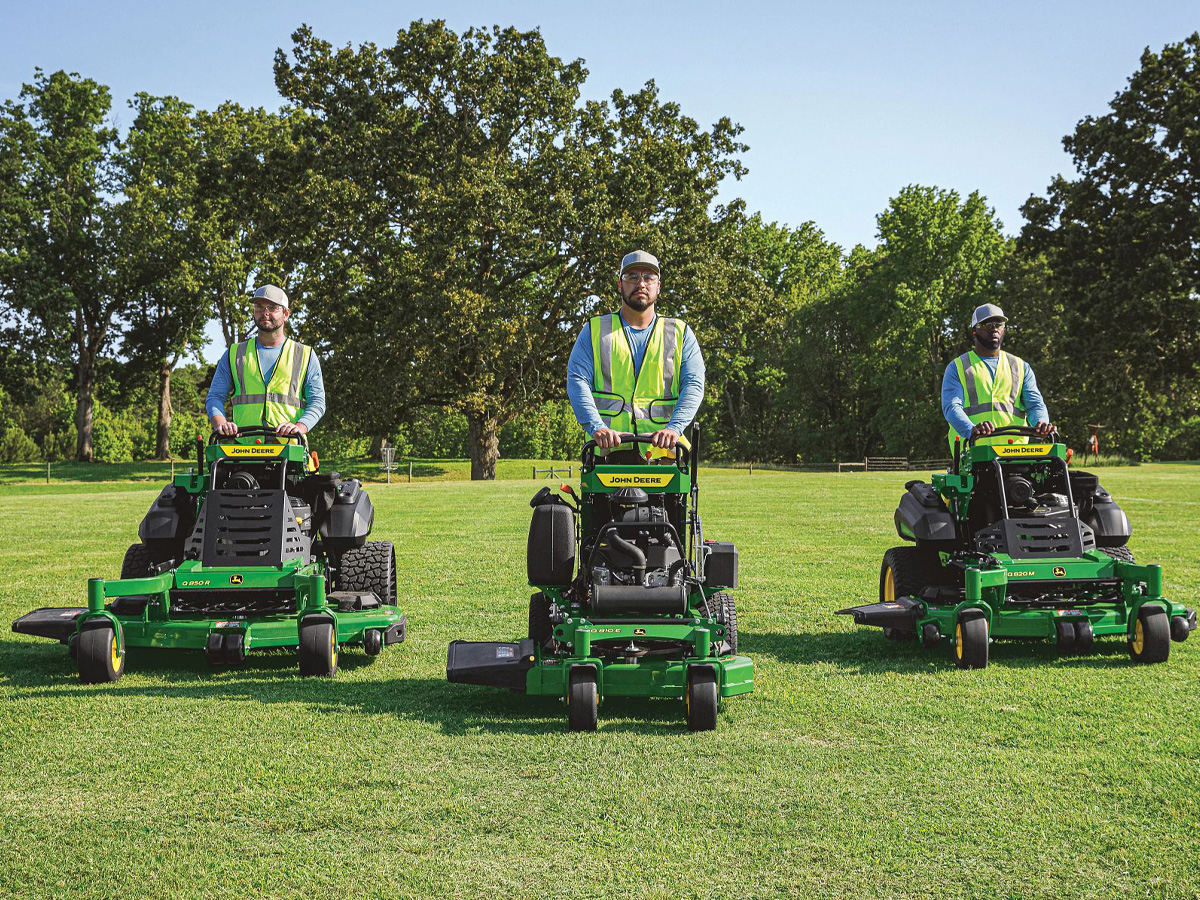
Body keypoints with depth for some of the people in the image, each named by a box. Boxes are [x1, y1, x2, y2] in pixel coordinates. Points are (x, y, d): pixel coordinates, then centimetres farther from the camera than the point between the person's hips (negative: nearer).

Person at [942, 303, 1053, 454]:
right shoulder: (957, 368, 12)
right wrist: (971, 429, -24)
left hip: (1014, 448, 2)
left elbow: (1035, 404, 13)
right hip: (972, 448, -2)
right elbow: (951, 406, -3)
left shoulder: (1021, 367, 23)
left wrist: (1041, 423, -12)